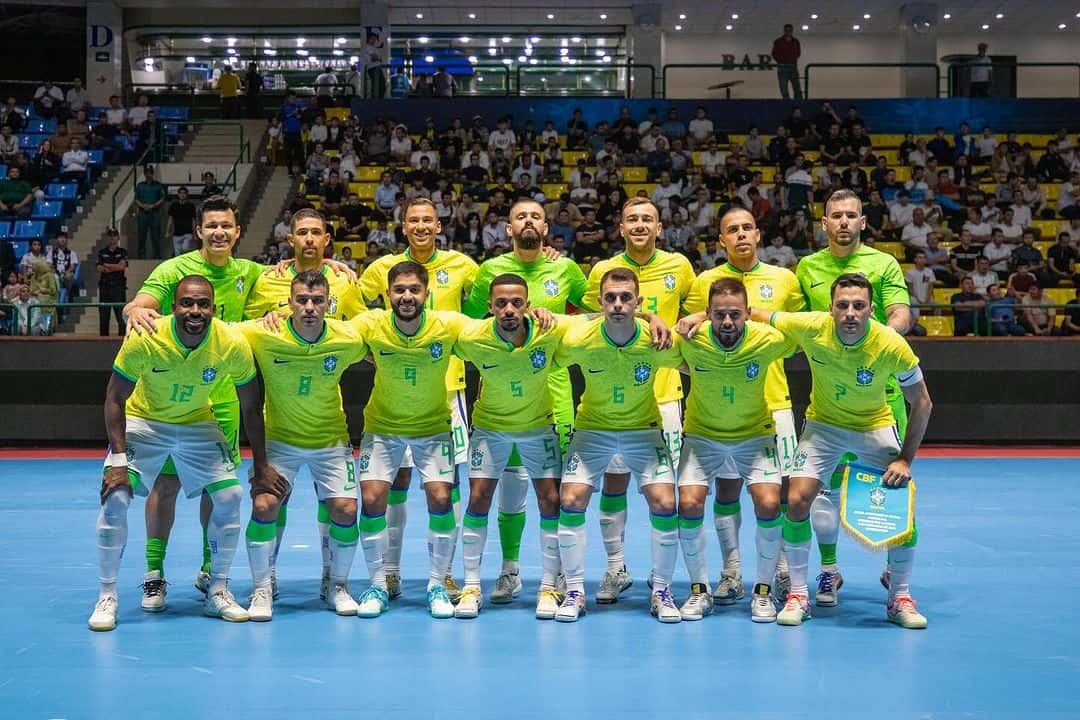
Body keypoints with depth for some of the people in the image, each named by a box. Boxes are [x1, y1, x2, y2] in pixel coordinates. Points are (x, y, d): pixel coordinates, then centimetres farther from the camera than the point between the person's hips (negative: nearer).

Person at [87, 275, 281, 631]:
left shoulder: (233, 345, -24)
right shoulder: (145, 339, -29)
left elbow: (251, 407, -9)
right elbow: (115, 399, -18)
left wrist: (261, 467, -6)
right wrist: (120, 460, -25)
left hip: (197, 425, 2)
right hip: (143, 421, -2)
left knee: (230, 497, -10)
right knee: (115, 498, -18)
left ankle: (218, 592, 8)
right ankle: (107, 596, -2)